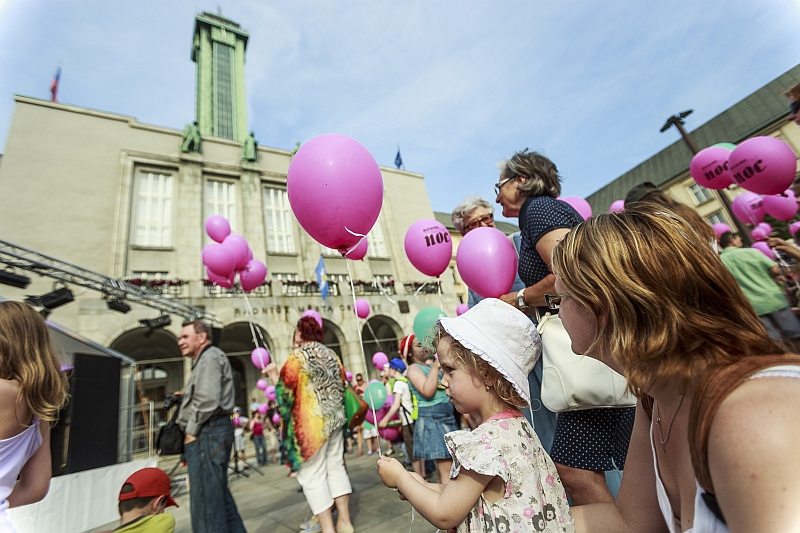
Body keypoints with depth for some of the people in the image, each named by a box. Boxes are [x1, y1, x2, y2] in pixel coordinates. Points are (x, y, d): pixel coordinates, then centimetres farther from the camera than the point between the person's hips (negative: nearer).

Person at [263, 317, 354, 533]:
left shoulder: (297, 357, -11)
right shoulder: (331, 355, 9)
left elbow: (285, 393, -11)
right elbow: (342, 386, 14)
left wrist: (274, 376, 4)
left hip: (312, 424, -7)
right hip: (336, 420, 7)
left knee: (313, 476, 5)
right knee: (336, 468, 15)